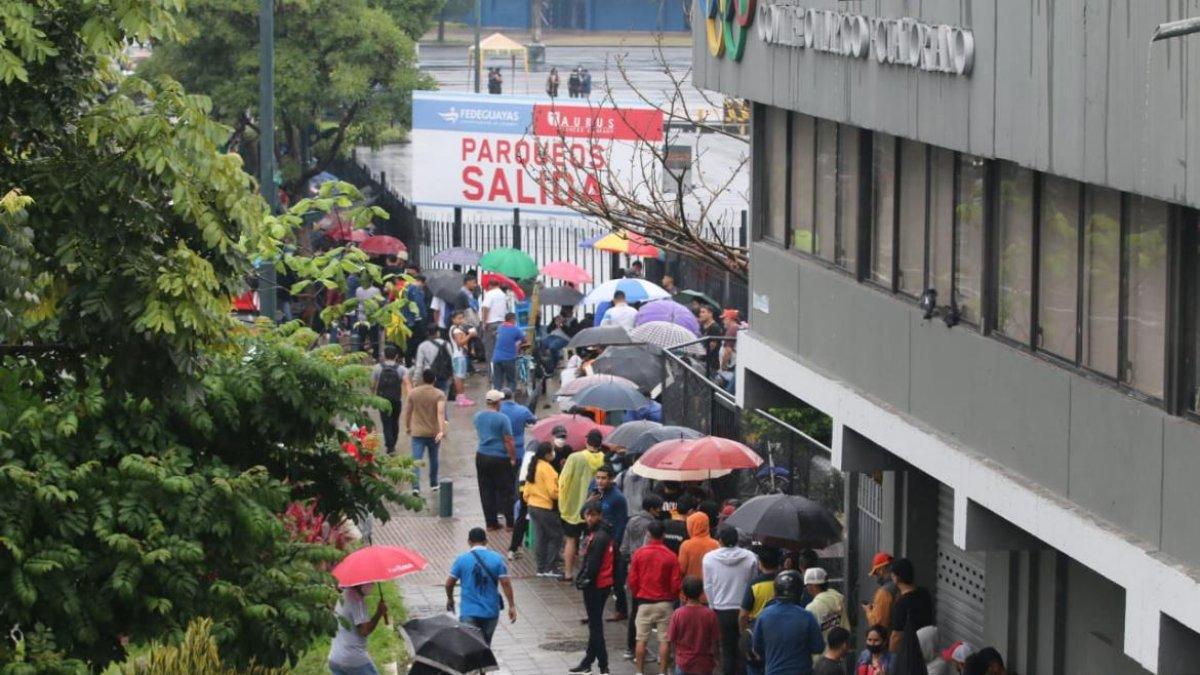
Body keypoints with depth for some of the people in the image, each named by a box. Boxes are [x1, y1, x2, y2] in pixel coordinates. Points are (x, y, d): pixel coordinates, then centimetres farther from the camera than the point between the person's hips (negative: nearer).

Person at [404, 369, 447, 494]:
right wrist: (442, 431, -27)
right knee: (433, 458, 21)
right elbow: (441, 412, -19)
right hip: (434, 432, 0)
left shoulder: (413, 393, 0)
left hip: (417, 432, 0)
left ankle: (415, 486, -24)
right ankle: (433, 484, 35)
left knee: (417, 460, -7)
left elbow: (408, 411, 7)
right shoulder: (439, 394, -6)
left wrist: (407, 427, 22)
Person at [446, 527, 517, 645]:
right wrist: (512, 606, 0)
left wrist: (450, 599, 21)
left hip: (469, 612, -2)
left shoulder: (462, 560, -4)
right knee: (485, 645, 18)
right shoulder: (497, 559, -1)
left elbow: (449, 583, 1)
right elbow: (505, 583, -6)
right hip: (491, 612, 2)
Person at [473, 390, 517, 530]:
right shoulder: (502, 418, -15)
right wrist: (513, 458, -7)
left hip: (482, 456, 5)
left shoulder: (478, 416, 3)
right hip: (500, 458, -5)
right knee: (505, 491, 5)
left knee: (486, 491, 10)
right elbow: (508, 441, -14)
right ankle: (510, 522, 9)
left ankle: (491, 522, 13)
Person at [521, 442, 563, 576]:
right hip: (545, 508, -9)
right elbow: (553, 491, -20)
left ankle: (541, 568, 16)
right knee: (556, 536, 0)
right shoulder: (547, 468, -18)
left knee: (541, 537, 14)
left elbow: (526, 488, 14)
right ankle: (550, 569, -1)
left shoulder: (533, 466, 8)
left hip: (533, 506, 9)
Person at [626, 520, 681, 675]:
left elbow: (632, 580, -3)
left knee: (641, 639, 8)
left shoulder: (639, 553, -6)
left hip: (644, 602, 0)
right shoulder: (671, 556, -7)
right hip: (665, 603, 0)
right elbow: (676, 582, -6)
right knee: (664, 640, 5)